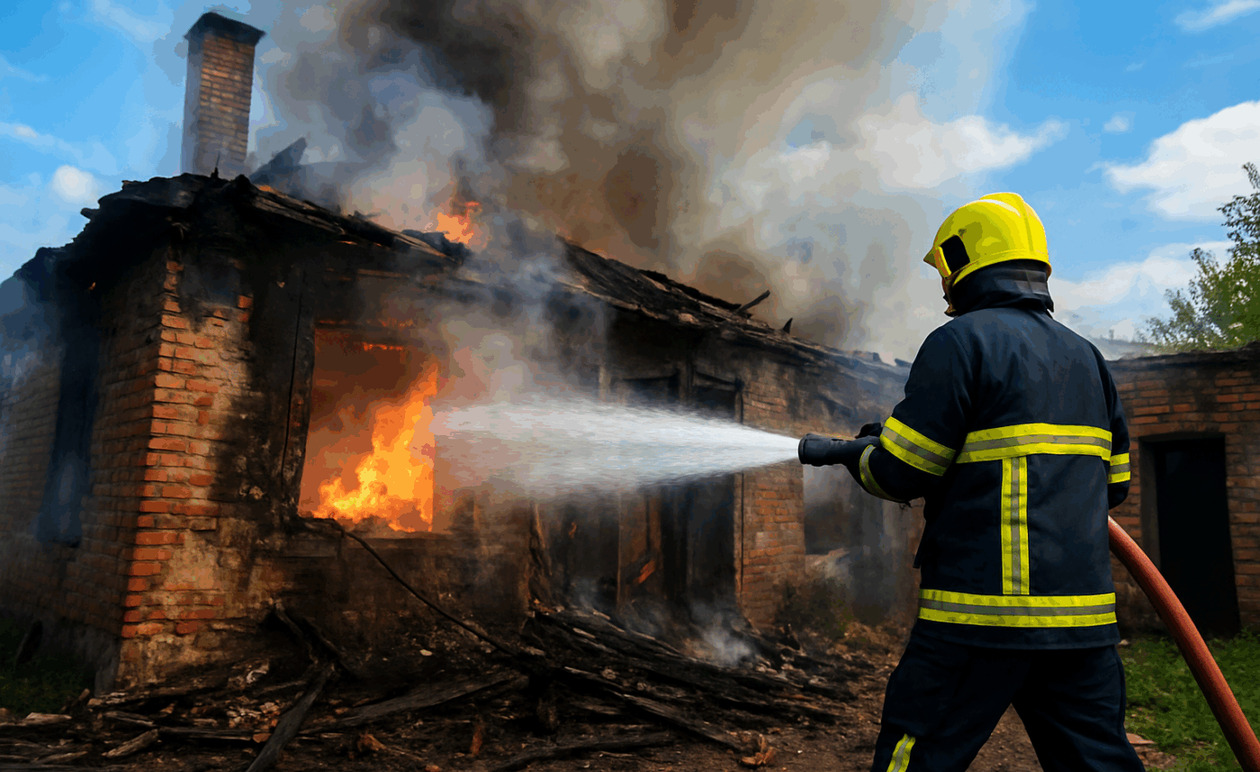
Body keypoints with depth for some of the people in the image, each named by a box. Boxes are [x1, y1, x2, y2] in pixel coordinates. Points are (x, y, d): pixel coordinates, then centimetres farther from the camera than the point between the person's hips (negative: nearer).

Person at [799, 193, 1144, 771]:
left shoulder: (962, 340, -7)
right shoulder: (1088, 358, 16)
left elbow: (899, 475, -9)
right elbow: (1112, 485, 20)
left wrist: (843, 452, 10)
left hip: (984, 615, -7)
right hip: (1083, 616, 7)